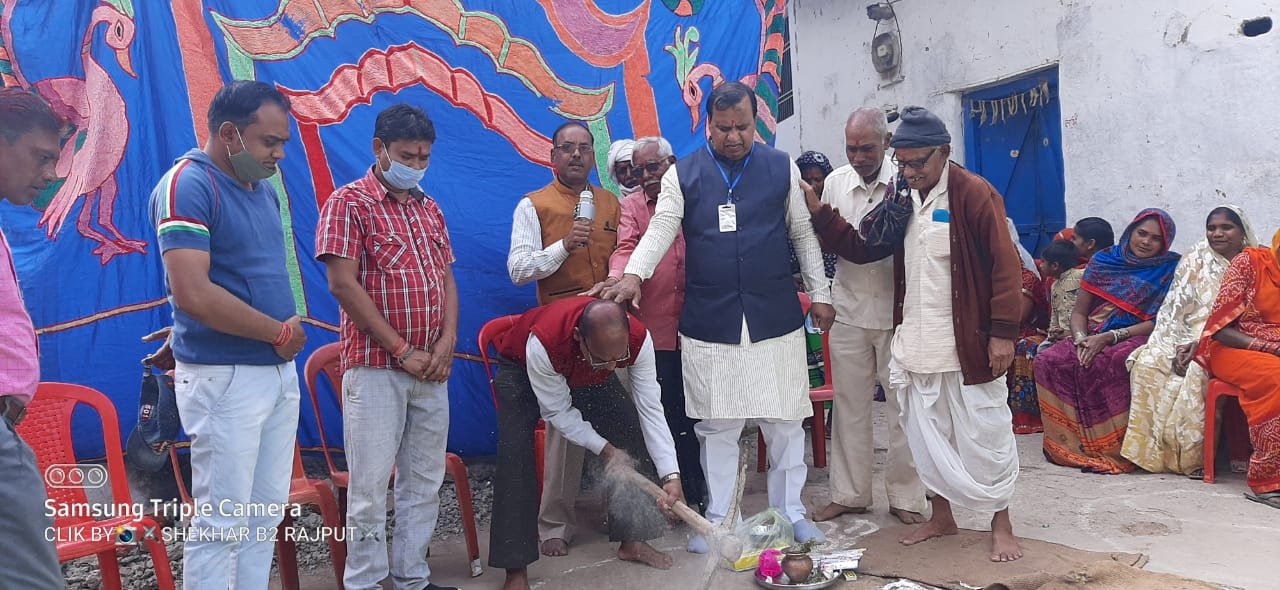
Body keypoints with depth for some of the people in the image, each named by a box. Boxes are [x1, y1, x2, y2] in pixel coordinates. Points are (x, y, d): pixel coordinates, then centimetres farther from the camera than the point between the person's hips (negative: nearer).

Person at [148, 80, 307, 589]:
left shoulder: (263, 189, 12)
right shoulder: (186, 185, -13)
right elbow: (192, 293, -22)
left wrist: (287, 332, 1)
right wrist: (279, 333, -12)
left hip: (280, 371, 8)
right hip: (225, 376, -8)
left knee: (265, 512, 14)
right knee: (221, 522, 1)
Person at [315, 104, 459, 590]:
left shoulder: (429, 209, 14)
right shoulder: (349, 202, -5)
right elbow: (343, 283, -12)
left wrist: (446, 342, -3)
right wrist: (402, 351, -12)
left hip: (431, 368, 6)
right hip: (375, 367, -6)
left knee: (424, 482, 10)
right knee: (370, 486, 0)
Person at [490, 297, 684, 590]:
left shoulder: (638, 338, -35)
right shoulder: (543, 342, -45)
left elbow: (650, 408, -28)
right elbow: (557, 412, -28)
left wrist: (671, 475, -33)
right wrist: (605, 449, -29)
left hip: (589, 377, 4)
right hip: (522, 369, -4)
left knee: (632, 433, -8)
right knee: (515, 453, -23)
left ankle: (632, 540, 10)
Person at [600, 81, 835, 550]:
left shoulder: (782, 168, 6)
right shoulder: (682, 174, 3)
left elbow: (803, 234, 11)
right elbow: (661, 229, -6)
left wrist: (820, 293, 9)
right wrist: (634, 274, -24)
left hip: (775, 318, 1)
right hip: (709, 323, 0)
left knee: (785, 421, 7)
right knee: (716, 425, 8)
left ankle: (790, 511, 26)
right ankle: (717, 518, 23)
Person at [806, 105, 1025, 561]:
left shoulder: (974, 194, -12)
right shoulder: (901, 198, 8)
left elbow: (1004, 265, -14)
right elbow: (862, 247, 7)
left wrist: (1003, 332, -18)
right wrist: (818, 213, -3)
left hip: (968, 343, -6)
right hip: (915, 344, 6)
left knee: (984, 435, 5)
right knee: (927, 436, 16)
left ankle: (1001, 526, 21)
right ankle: (941, 516, 33)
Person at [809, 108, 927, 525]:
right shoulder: (835, 182, 2)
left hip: (897, 312, -3)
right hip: (849, 311, 3)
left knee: (903, 408, 6)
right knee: (849, 406, 11)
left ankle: (905, 498, 20)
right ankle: (849, 494, 24)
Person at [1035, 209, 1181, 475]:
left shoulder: (1170, 269, 4)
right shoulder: (1103, 261, 13)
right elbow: (1079, 311, 12)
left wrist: (1109, 337, -17)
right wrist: (1081, 339, -11)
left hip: (1136, 337, -4)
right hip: (1092, 336, 4)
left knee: (1107, 363, -38)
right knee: (1049, 360, -26)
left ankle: (1110, 449, -28)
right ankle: (1068, 443, -20)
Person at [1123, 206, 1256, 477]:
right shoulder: (1194, 260, 12)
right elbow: (1173, 309, 6)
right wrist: (1180, 345, -10)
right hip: (1188, 336, 4)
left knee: (1198, 371, -35)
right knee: (1147, 362, -24)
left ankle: (1192, 455, -27)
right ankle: (1152, 448, -21)